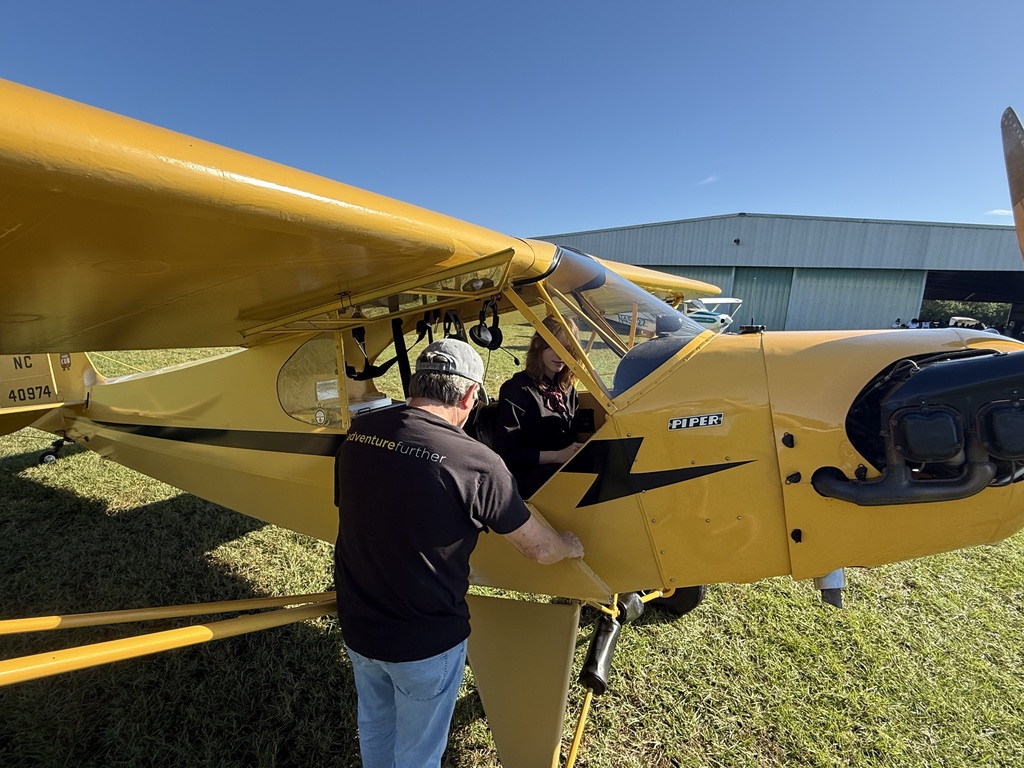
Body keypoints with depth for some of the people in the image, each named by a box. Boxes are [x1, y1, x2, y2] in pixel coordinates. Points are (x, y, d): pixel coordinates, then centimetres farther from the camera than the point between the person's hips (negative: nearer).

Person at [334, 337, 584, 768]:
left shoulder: (359, 432, -11)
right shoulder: (474, 462, -27)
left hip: (356, 626, 5)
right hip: (425, 643, -5)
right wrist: (571, 545, 7)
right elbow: (538, 548, -16)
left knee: (374, 727, 32)